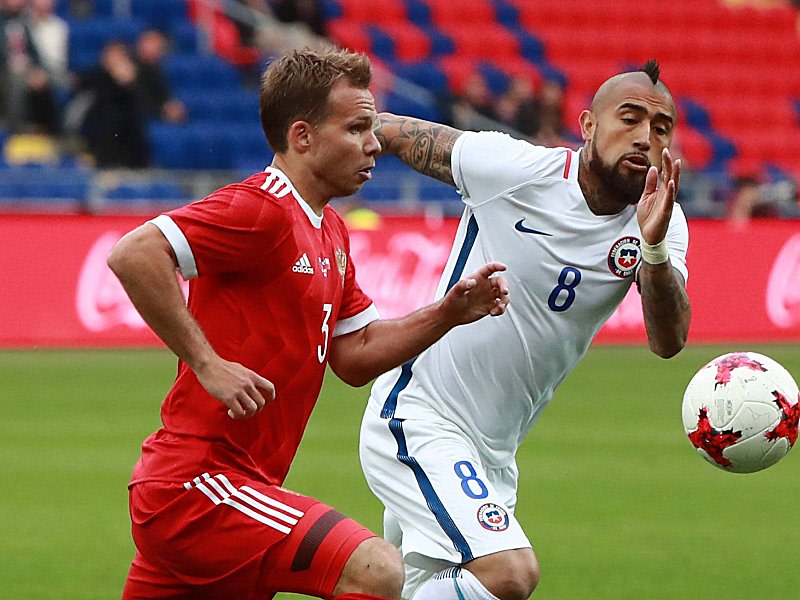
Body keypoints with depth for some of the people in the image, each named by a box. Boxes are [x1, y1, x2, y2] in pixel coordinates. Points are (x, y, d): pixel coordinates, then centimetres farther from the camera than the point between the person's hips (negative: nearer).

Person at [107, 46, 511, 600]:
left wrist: (447, 314, 7)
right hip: (195, 483, -11)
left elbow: (354, 356, 21)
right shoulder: (263, 209, -14)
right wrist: (207, 363, -24)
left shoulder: (330, 231, 19)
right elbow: (134, 255, -24)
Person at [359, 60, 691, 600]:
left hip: (493, 453, 6)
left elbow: (669, 341, -19)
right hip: (417, 416, -6)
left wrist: (654, 247, -36)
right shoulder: (514, 168, -15)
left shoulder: (660, 222, -4)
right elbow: (392, 132, 0)